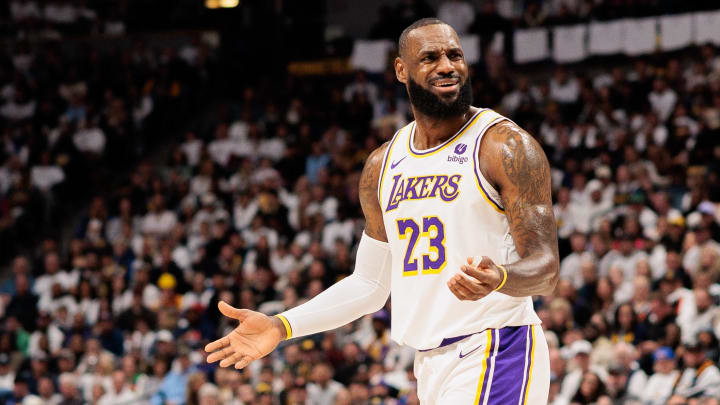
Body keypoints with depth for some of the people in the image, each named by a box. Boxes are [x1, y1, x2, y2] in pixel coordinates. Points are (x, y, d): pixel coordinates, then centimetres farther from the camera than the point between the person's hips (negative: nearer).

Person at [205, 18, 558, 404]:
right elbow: (370, 284, 20)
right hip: (431, 364, 7)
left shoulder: (506, 147, -7)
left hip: (494, 354, -7)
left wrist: (499, 279, -34)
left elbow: (545, 269, -12)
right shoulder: (383, 166, 13)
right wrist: (282, 326, 10)